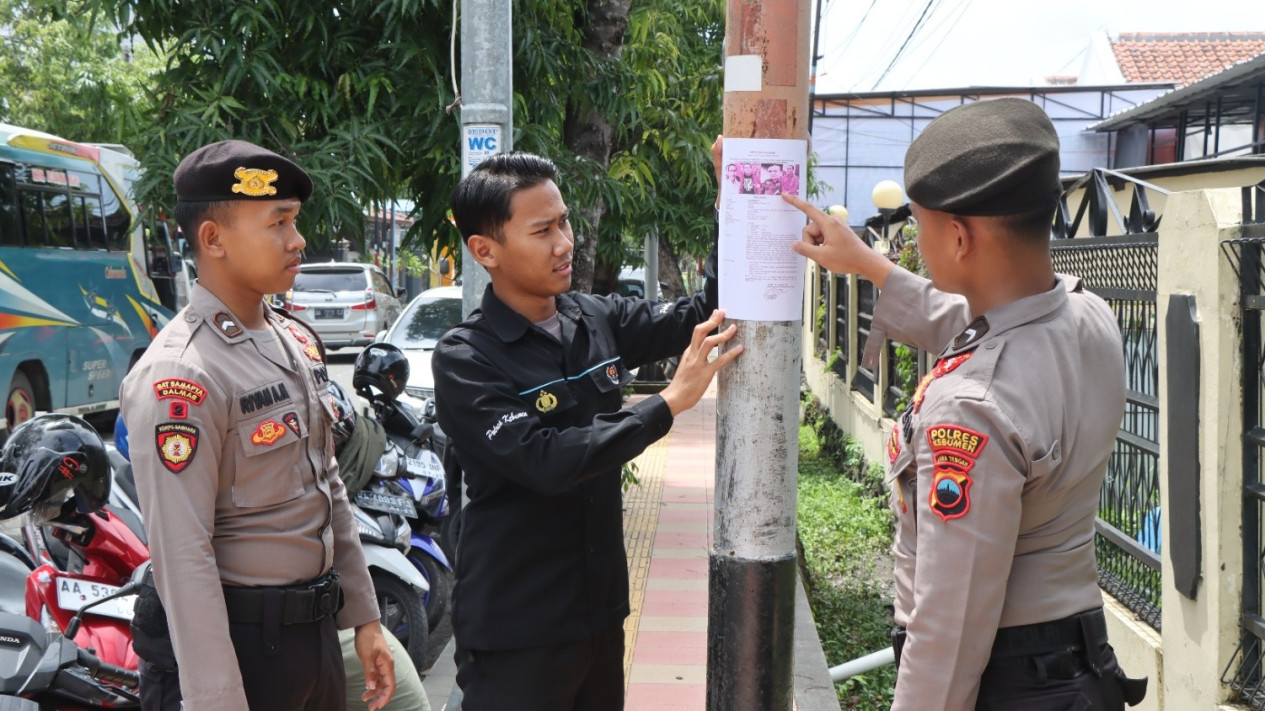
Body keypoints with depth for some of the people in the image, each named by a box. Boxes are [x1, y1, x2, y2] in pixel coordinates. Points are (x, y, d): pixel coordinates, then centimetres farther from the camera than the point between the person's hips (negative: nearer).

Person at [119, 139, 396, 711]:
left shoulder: (297, 342, 8)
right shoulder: (179, 374, -19)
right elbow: (182, 556, -22)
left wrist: (364, 617, 15)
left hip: (317, 632, 8)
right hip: (235, 641, -8)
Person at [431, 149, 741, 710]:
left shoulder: (599, 320, 3)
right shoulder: (464, 360, -15)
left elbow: (702, 315, 5)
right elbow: (545, 463, -25)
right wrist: (670, 401, -25)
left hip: (601, 611, 6)